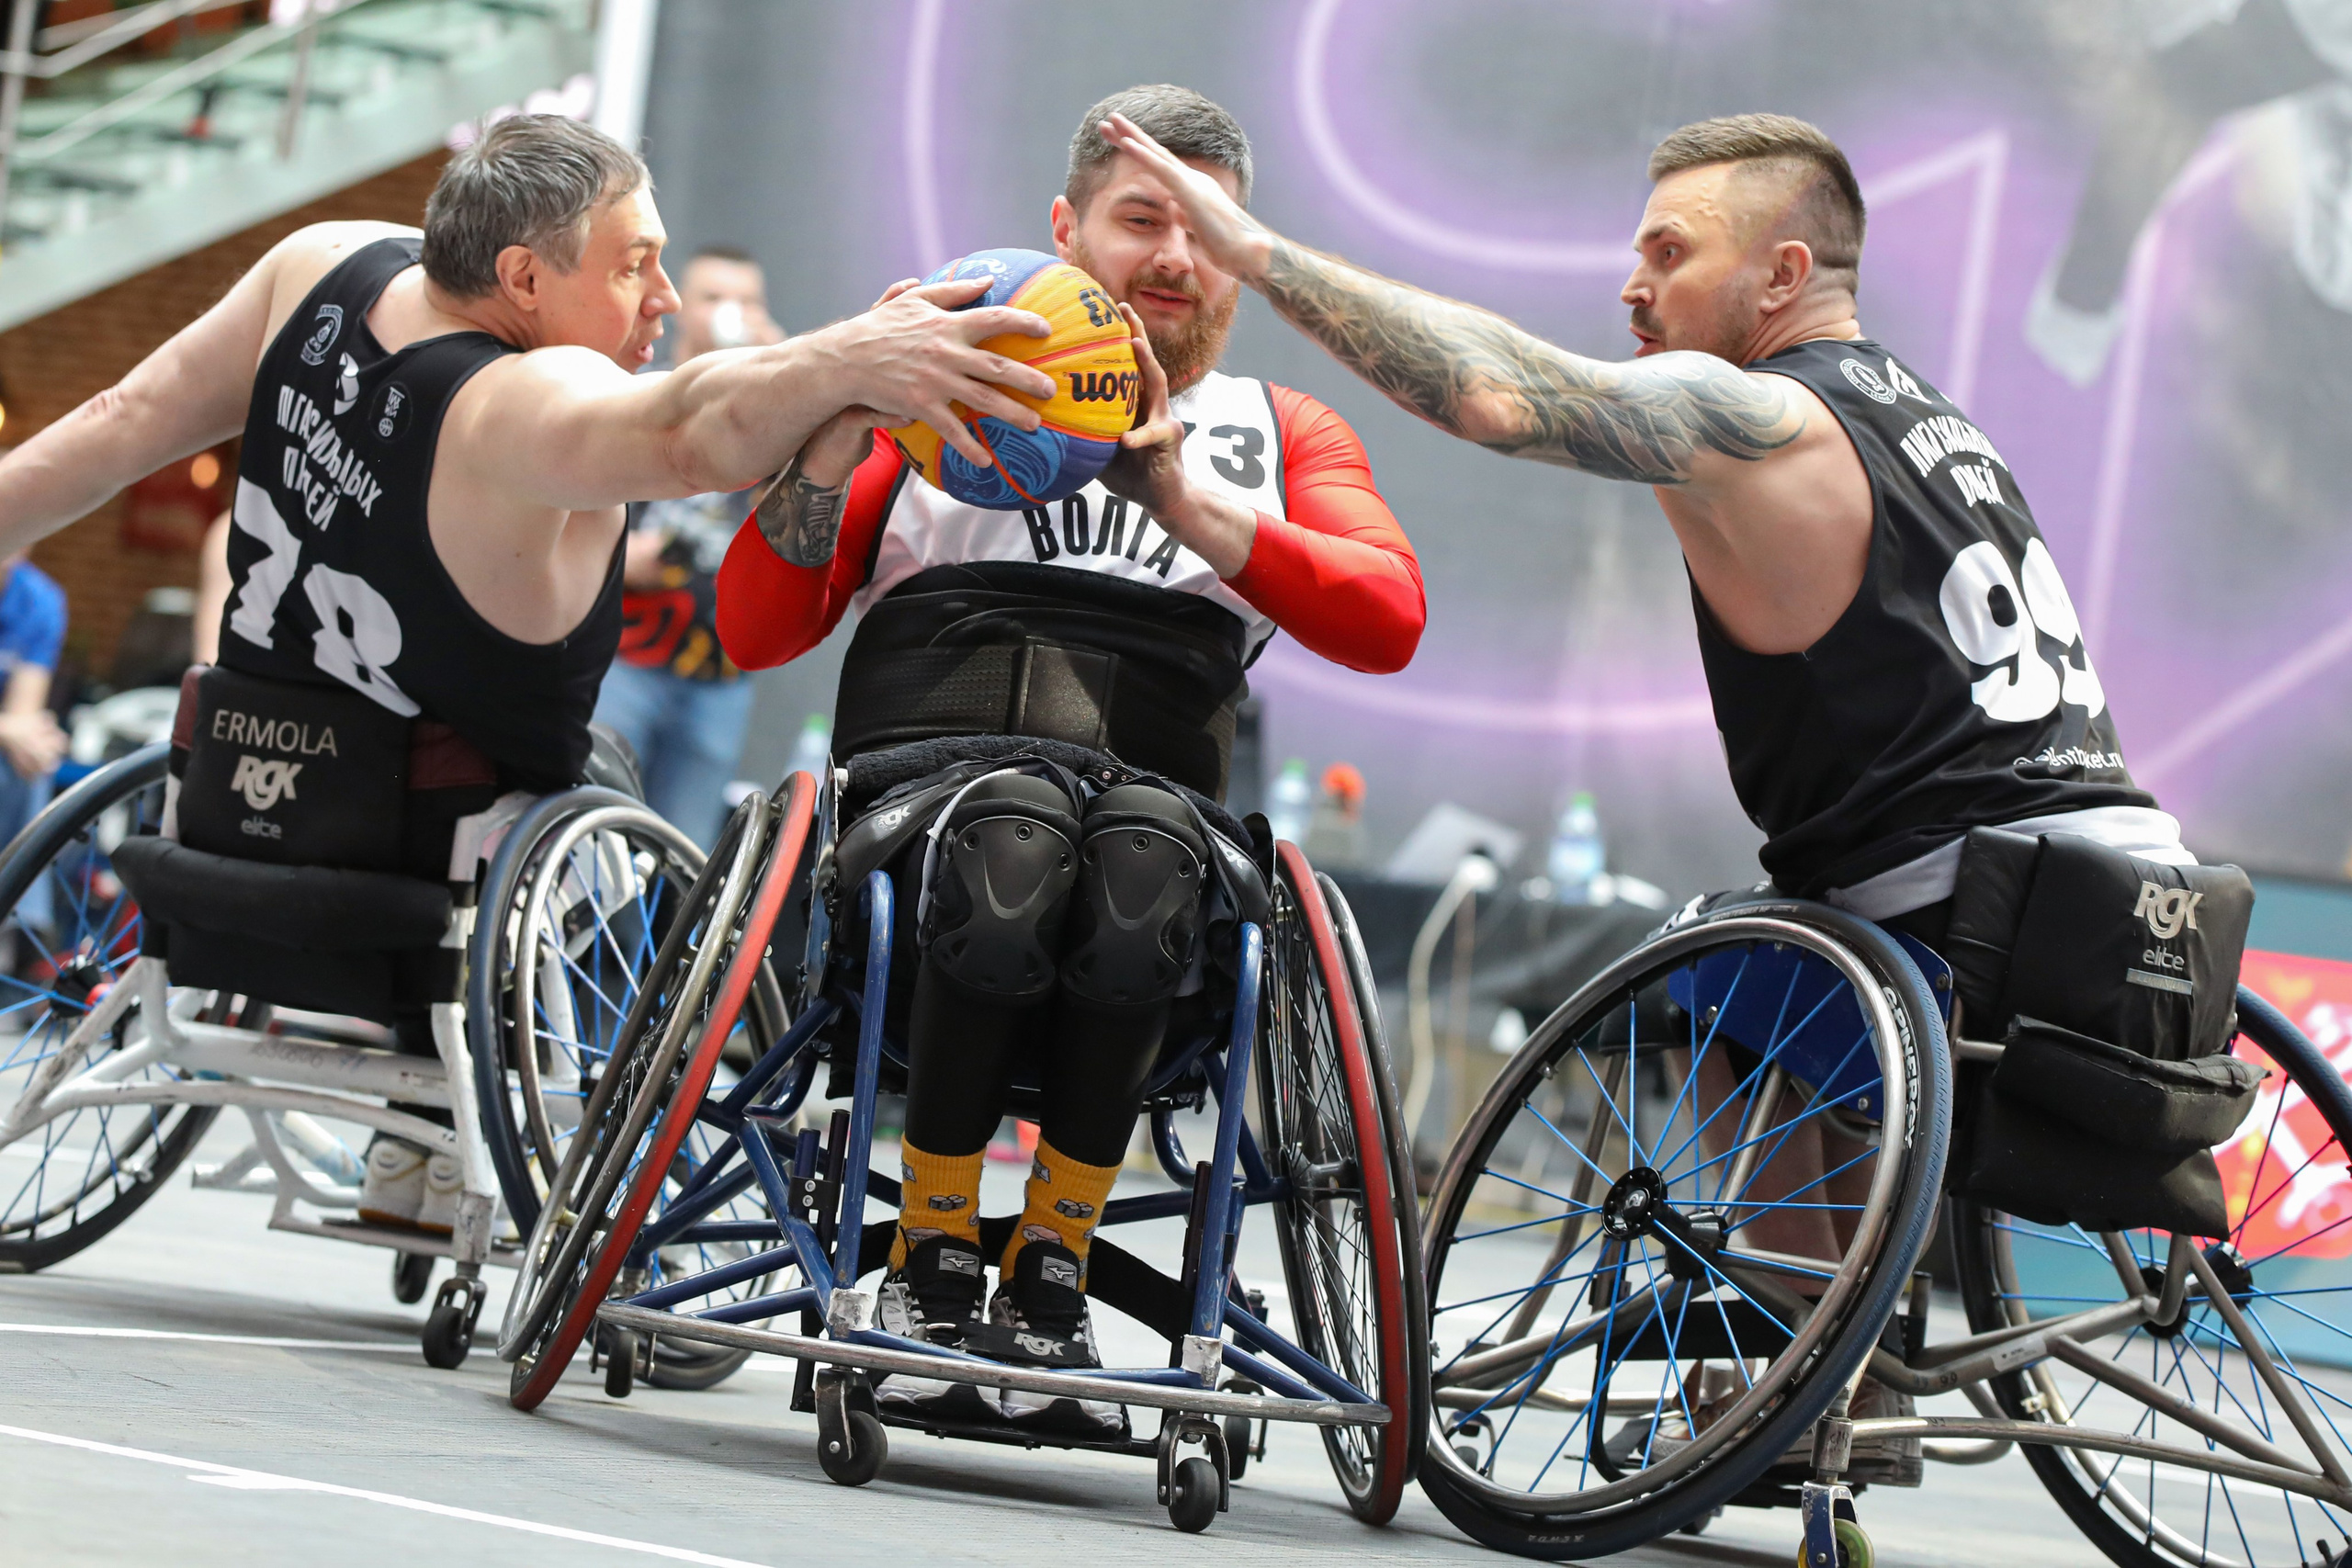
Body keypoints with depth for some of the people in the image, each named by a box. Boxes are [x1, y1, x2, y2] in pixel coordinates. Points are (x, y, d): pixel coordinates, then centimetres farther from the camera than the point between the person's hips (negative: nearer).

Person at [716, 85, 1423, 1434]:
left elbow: (1389, 621, 5)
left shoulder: (1286, 437, 27)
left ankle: (1052, 1269, -23)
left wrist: (1188, 504, -7)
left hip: (1157, 779, 1)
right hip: (925, 759, -1)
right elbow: (757, 630, 14)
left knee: (1141, 862, -38)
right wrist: (850, 414, 1)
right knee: (1010, 844, -39)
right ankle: (933, 1261, -21)